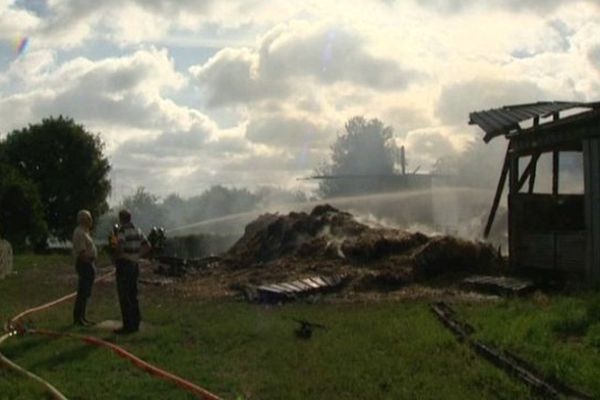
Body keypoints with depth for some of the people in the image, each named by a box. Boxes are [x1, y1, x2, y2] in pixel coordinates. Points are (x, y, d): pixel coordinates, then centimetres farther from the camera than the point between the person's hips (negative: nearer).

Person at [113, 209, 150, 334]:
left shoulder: (122, 230, -14)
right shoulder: (137, 230, 11)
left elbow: (119, 248, -26)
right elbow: (147, 247, 13)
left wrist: (116, 258, -9)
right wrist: (138, 256, 12)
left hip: (124, 265, -8)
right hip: (135, 265, 8)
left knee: (124, 297, -3)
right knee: (133, 295, 15)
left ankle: (128, 325, -3)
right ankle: (135, 323, 20)